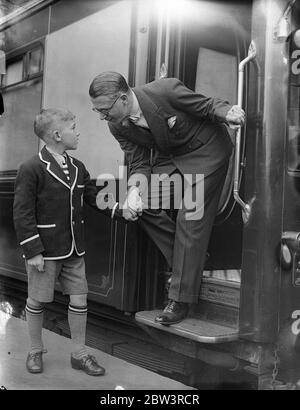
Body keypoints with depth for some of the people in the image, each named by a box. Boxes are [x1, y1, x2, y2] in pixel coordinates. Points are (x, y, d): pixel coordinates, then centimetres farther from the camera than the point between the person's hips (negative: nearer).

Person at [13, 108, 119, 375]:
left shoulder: (77, 168, 7)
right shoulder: (31, 169, -14)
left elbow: (94, 198, 11)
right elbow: (22, 214, -15)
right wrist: (33, 251, -17)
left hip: (74, 251, 6)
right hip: (44, 252, -6)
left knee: (79, 299, 10)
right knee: (37, 302, 9)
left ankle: (79, 354, 24)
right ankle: (36, 352, 30)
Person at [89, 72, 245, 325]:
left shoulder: (166, 90, -30)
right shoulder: (118, 126, -12)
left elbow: (208, 106, -16)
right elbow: (139, 163, -5)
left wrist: (228, 113, -35)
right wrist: (134, 189, -24)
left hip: (206, 150, -6)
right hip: (169, 157, 6)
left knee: (190, 219, -10)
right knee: (144, 204, -9)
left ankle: (181, 300, -2)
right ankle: (188, 261, 9)